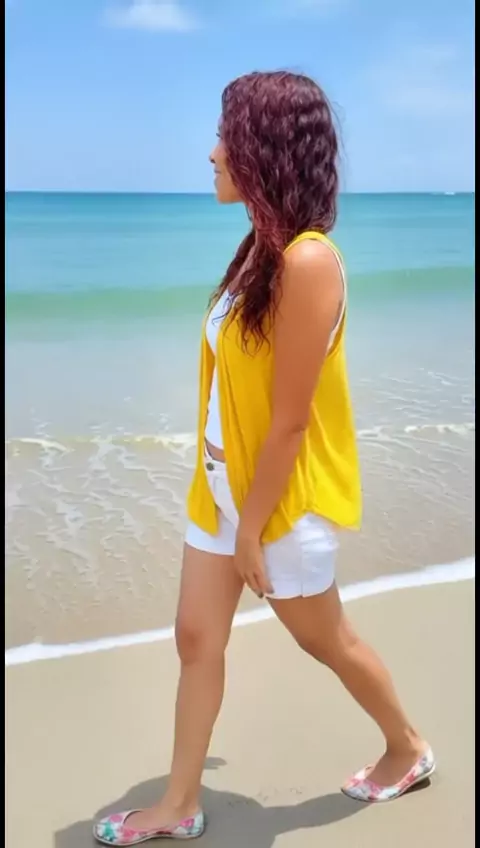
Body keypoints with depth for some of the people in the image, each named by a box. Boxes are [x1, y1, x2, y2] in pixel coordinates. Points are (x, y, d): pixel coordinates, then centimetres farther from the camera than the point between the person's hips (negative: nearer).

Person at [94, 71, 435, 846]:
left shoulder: (307, 262, -25)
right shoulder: (263, 248, 4)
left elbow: (292, 419, -23)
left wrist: (253, 526, -17)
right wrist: (232, 507, 16)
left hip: (284, 497, -8)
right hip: (224, 486, 8)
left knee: (326, 639, 14)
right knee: (197, 638, 13)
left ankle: (408, 749, 41)